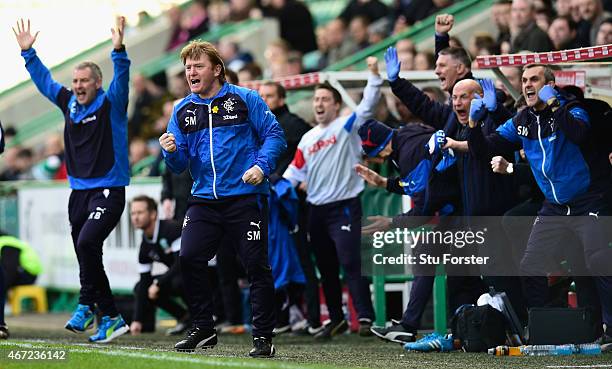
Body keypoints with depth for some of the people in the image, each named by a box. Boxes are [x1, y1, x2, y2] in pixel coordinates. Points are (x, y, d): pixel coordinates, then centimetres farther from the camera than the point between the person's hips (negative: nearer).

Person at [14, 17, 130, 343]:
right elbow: (44, 80, 23)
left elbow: (121, 79, -22)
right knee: (88, 256, 7)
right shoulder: (69, 102, 11)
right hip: (79, 191, 7)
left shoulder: (110, 105, -5)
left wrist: (118, 50, -36)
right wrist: (28, 52, 24)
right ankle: (111, 319, 15)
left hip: (108, 191, -7)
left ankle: (87, 305, -14)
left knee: (87, 242, -25)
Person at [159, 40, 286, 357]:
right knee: (189, 258, -10)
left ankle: (263, 337, 5)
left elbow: (274, 134, -3)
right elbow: (179, 165, 11)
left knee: (256, 266, -3)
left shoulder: (244, 99, -1)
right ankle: (203, 330, 5)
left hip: (245, 197, -4)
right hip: (204, 200, 4)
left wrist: (262, 166, -18)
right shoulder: (182, 111, 11)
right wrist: (172, 152, -12)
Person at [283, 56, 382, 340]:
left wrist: (374, 75, -24)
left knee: (351, 263, -16)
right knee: (326, 269, 12)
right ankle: (336, 320, 22)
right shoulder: (308, 139, 16)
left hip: (345, 207, -7)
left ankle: (365, 317, -18)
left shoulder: (346, 126, -1)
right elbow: (294, 172, 21)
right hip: (317, 210, 7)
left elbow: (368, 106, -15)